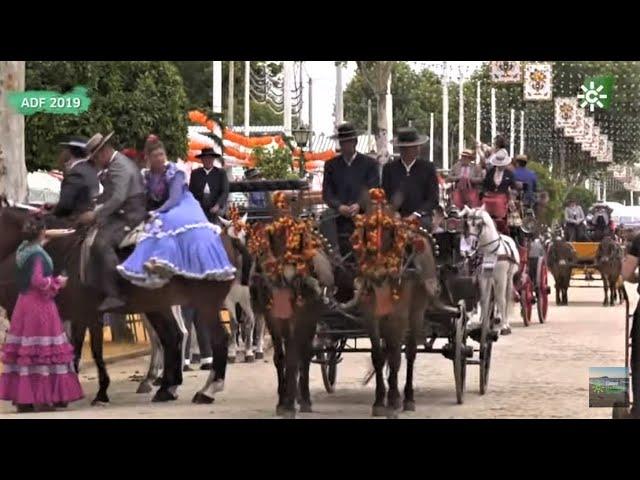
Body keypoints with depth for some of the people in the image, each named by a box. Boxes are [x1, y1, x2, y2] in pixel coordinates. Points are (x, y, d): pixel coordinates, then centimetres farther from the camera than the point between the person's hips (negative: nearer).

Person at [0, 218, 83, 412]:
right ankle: (42, 398, -1)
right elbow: (38, 281, -25)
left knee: (22, 351, 9)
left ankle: (22, 398, 14)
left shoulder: (23, 250, 9)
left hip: (23, 305, 9)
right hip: (40, 304, -9)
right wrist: (57, 282, -9)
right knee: (43, 352, -3)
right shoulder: (38, 255, -16)